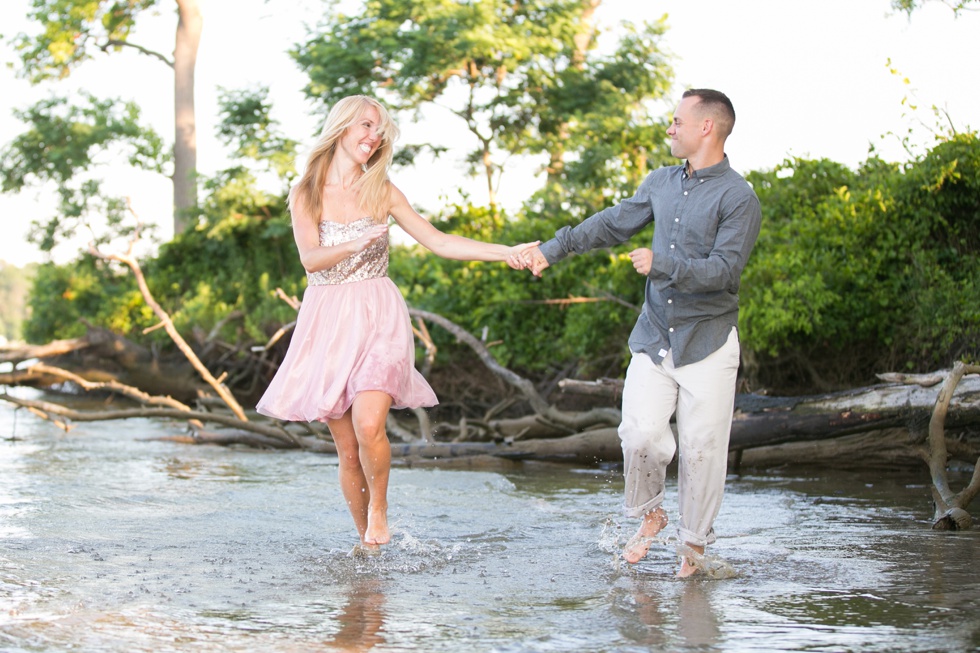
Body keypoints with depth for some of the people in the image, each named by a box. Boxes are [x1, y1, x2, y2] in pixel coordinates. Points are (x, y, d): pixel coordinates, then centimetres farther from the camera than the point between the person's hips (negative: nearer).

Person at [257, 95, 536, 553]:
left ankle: (379, 507, 3)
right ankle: (366, 540, 19)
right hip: (327, 325, 0)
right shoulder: (307, 193, 4)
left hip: (377, 319, 0)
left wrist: (504, 252, -2)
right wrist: (357, 244, -28)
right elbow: (311, 258, -10)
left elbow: (439, 242, 5)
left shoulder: (382, 193, 7)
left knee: (368, 427, -23)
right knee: (347, 451, 0)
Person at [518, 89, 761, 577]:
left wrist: (662, 265, -26)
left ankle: (695, 544, 16)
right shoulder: (661, 183, 10)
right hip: (654, 335, 5)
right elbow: (612, 224, 19)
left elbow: (724, 268, -19)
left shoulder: (738, 198, -10)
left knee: (701, 446, 0)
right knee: (640, 433, -6)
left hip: (707, 343, -4)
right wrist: (552, 250, 18)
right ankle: (649, 514, 19)